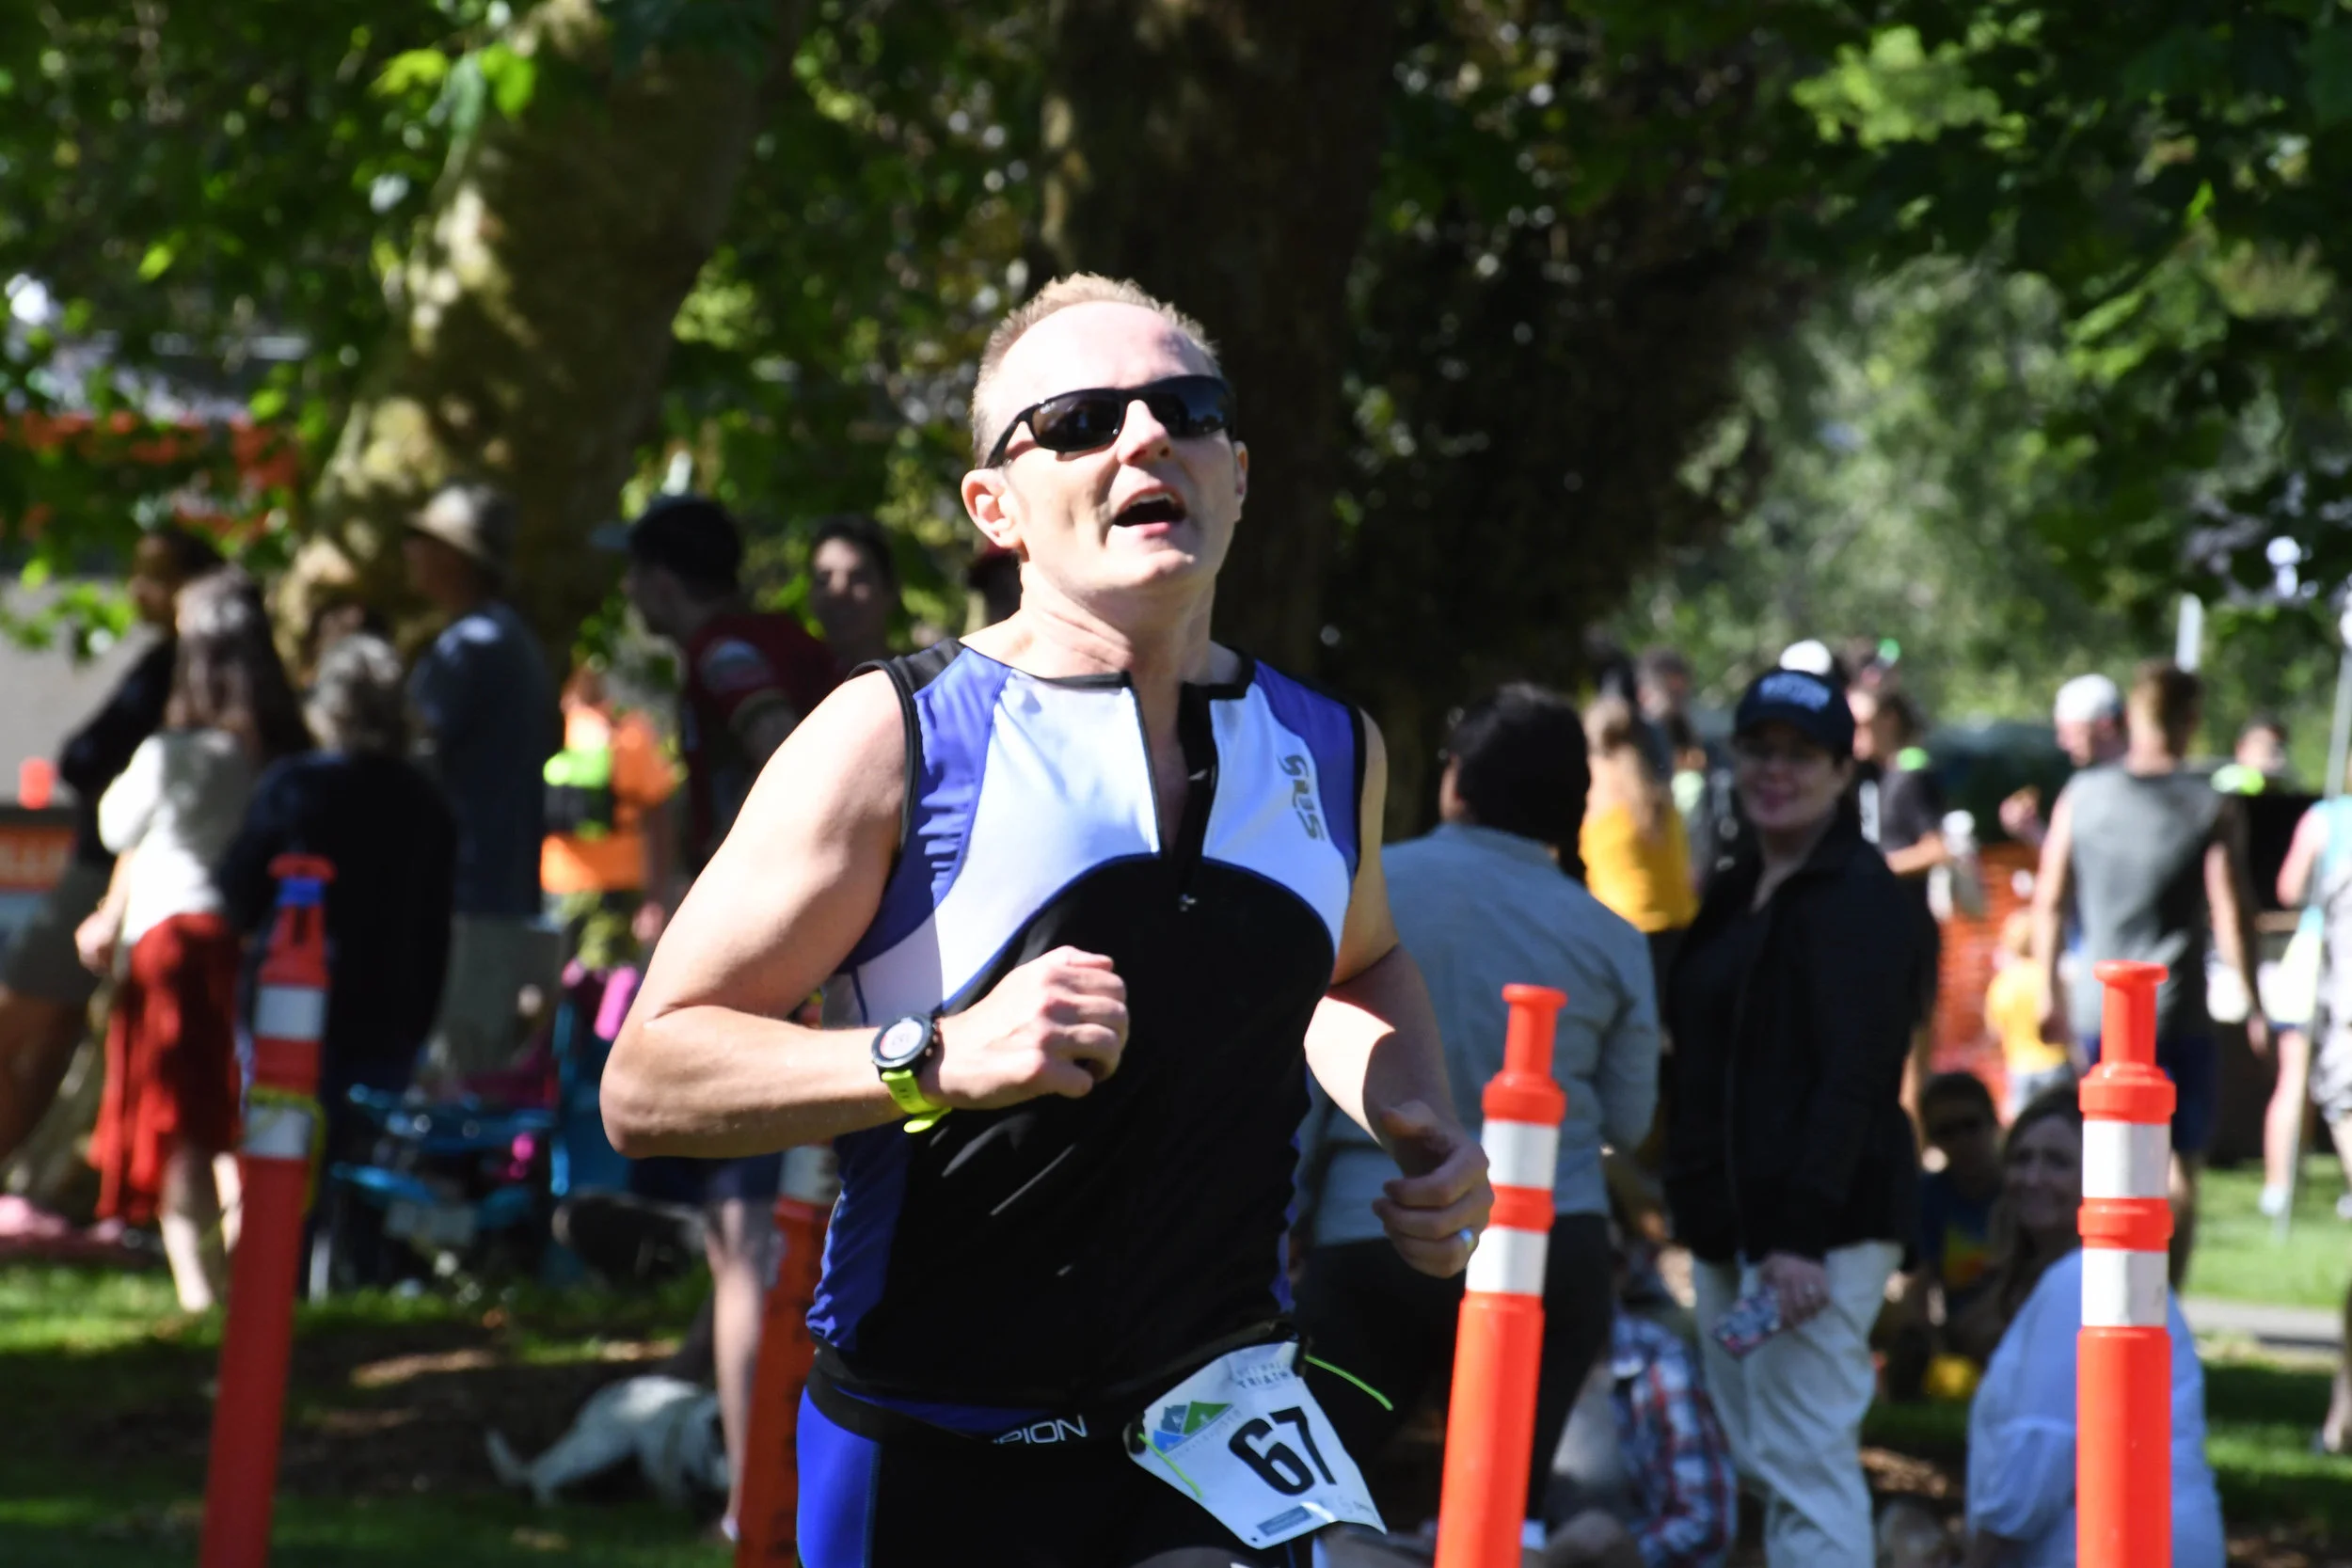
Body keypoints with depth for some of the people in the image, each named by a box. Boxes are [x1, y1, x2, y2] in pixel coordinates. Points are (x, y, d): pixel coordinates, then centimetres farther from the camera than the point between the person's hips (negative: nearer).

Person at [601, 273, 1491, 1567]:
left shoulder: (1330, 750, 5)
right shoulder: (896, 738, -9)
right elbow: (645, 1083, -13)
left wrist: (1417, 1127, 9)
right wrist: (937, 1058, -27)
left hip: (1220, 1415, 2)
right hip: (931, 1458, -2)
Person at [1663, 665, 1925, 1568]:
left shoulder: (1859, 897, -10)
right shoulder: (1740, 892, 19)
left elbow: (1854, 1077, -19)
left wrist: (1804, 1233, -25)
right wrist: (1700, 1212, 16)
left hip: (1820, 1223, -10)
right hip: (1730, 1222, 10)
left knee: (1805, 1462, -12)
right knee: (1761, 1459, 11)